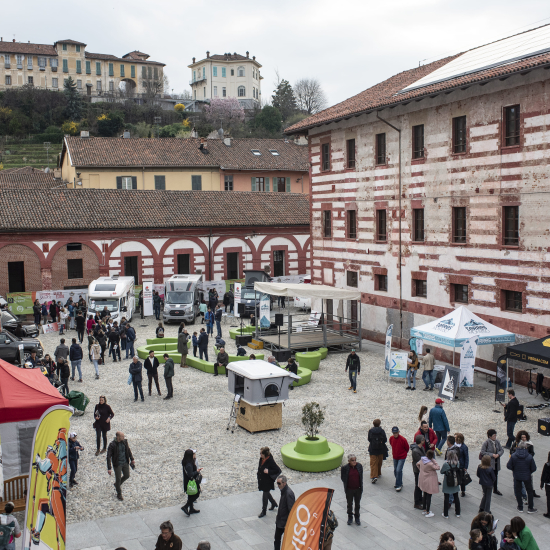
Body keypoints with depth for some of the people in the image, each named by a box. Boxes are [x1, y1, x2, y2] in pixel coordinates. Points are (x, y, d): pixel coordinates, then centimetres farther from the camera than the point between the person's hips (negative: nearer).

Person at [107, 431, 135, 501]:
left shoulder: (124, 441, -8)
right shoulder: (112, 445, -24)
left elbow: (128, 450, 10)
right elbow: (108, 457, -20)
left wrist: (132, 459, 17)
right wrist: (109, 468, -21)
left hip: (125, 462, 5)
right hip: (117, 464, -5)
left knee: (127, 475, 13)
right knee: (118, 478, 5)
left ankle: (118, 484, 43)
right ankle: (119, 494, 27)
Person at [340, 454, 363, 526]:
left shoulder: (359, 466, -8)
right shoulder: (344, 468, -15)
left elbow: (361, 477, 5)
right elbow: (342, 477, -2)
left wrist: (361, 486, 3)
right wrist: (346, 484, -4)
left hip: (358, 489, 1)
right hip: (349, 489, -1)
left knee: (357, 504, 15)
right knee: (349, 504, 15)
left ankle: (357, 517, 34)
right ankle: (350, 517, 35)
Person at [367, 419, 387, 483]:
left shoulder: (370, 431, -7)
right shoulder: (382, 430, -8)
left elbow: (369, 439, 0)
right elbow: (385, 440, -8)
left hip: (372, 449, -1)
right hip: (381, 449, 1)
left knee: (373, 463, -2)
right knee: (379, 462, 21)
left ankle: (374, 476, -15)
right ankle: (378, 473, 36)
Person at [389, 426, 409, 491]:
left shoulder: (402, 439, -22)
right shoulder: (391, 438, -6)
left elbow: (407, 448, -5)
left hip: (402, 457, -6)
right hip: (395, 457, 6)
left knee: (399, 470, -14)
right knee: (395, 470, 13)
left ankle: (399, 485, -4)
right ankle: (399, 483, 31)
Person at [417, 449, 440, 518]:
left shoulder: (422, 460, -4)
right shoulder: (430, 464, -28)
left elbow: (417, 464, 14)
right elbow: (437, 467, -17)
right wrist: (433, 461, -15)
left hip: (423, 480, 8)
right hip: (429, 481, -8)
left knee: (424, 495, 20)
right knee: (429, 496, 2)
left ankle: (424, 510, 32)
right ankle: (427, 512, 9)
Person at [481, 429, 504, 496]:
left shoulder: (497, 441, 3)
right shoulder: (486, 442, -15)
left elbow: (501, 450, 9)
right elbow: (482, 452, -15)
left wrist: (498, 454, -12)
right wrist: (492, 455, -19)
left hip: (496, 462, 6)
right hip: (489, 463, -6)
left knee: (495, 476, 17)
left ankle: (495, 490, 33)